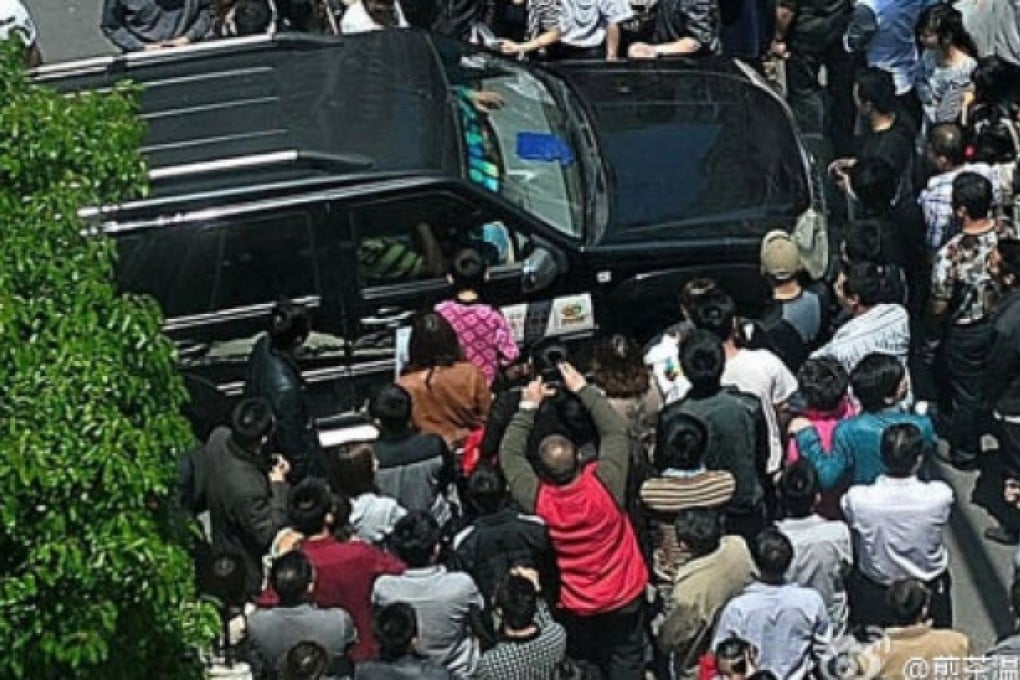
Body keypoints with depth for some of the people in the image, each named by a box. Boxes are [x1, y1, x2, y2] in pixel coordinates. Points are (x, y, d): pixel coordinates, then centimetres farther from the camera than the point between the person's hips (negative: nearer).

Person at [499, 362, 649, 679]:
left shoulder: (537, 500, -29)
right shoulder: (604, 484, -32)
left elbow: (510, 453, -12)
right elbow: (616, 429, -17)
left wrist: (529, 406, -10)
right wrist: (583, 389, -12)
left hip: (576, 606, 0)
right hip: (624, 595, 0)